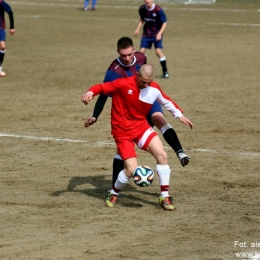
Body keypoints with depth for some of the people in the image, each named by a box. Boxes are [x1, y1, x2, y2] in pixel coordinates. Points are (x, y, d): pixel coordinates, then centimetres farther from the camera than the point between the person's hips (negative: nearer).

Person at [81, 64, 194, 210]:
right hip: (123, 132, -5)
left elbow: (166, 101, 17)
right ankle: (113, 194, 16)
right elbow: (102, 88, -15)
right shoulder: (123, 84, -17)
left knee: (162, 155, -13)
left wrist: (179, 115, 17)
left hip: (141, 126, 5)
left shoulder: (155, 89, -2)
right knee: (131, 169, -15)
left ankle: (165, 197, -1)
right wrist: (90, 93, -35)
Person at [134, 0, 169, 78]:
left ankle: (165, 71, 2)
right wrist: (138, 29, 0)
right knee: (142, 50, -4)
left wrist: (160, 33, -24)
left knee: (158, 51, -14)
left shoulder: (158, 10, -20)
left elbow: (164, 23, -13)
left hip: (157, 34, -4)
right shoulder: (142, 9, -6)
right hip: (146, 33, 4)